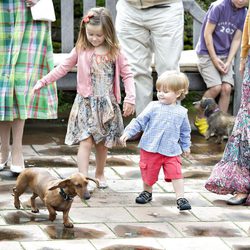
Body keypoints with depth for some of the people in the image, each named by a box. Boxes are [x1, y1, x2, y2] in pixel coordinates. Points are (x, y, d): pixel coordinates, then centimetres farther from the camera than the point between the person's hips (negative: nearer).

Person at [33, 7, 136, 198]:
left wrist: (130, 98, -9)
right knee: (86, 141, -12)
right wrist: (43, 81, 3)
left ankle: (100, 174, 33)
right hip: (86, 103, -1)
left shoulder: (114, 52, -2)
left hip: (107, 104, 1)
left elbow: (127, 75, 1)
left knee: (103, 143, 12)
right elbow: (63, 68, 7)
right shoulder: (80, 50, -1)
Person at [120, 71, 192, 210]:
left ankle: (181, 198, -2)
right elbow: (139, 121, -3)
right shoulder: (153, 107, -3)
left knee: (176, 174, -9)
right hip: (151, 149, 0)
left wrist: (186, 146, 22)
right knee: (148, 173, 12)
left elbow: (185, 131, 17)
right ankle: (147, 192, 35)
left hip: (171, 151, 0)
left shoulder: (181, 112, 3)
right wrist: (128, 133, -11)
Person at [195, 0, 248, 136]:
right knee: (216, 87, -18)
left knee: (227, 88, -13)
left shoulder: (243, 13, -1)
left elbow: (236, 40, 2)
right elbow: (207, 33, -14)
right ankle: (200, 118, 3)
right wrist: (214, 59, -14)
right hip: (207, 53, -5)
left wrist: (228, 62, -9)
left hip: (225, 55, 5)